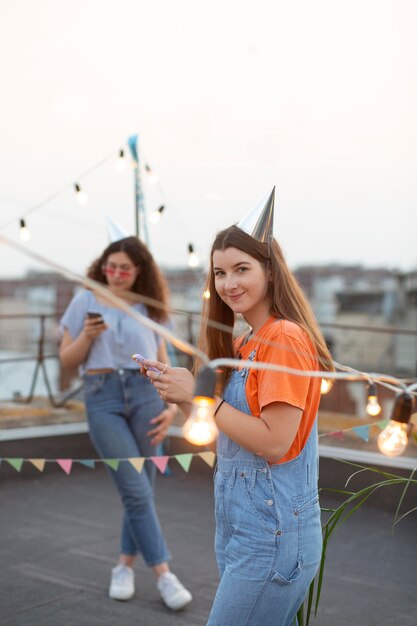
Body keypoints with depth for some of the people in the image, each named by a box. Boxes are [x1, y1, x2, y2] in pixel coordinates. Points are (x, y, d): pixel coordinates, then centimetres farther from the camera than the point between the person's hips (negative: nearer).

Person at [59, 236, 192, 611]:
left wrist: (171, 406, 1)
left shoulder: (149, 309, 11)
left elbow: (163, 364, 13)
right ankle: (163, 574, -3)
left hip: (145, 394, 2)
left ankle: (124, 566, 21)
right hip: (102, 397, -2)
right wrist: (87, 336, -11)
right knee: (136, 490, -7)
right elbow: (67, 360, 7)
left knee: (141, 489, 5)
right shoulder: (85, 302, 6)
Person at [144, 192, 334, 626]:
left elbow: (274, 443, -21)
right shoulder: (245, 344, 13)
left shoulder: (285, 338, -15)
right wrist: (180, 398, 1)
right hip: (238, 530, 9)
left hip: (270, 536, -9)